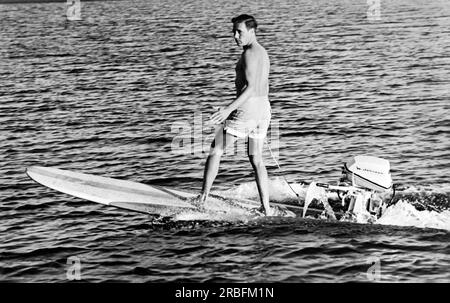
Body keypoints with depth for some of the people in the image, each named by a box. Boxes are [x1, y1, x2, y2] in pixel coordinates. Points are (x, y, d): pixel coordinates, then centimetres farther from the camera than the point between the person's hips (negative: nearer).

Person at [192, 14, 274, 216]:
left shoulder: (249, 53, -13)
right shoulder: (263, 53, 16)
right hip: (264, 109, 9)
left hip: (246, 109, -9)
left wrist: (229, 109, -29)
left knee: (216, 151, 3)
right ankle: (266, 208, 9)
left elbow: (251, 87, -22)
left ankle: (203, 198, 3)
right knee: (256, 160, 13)